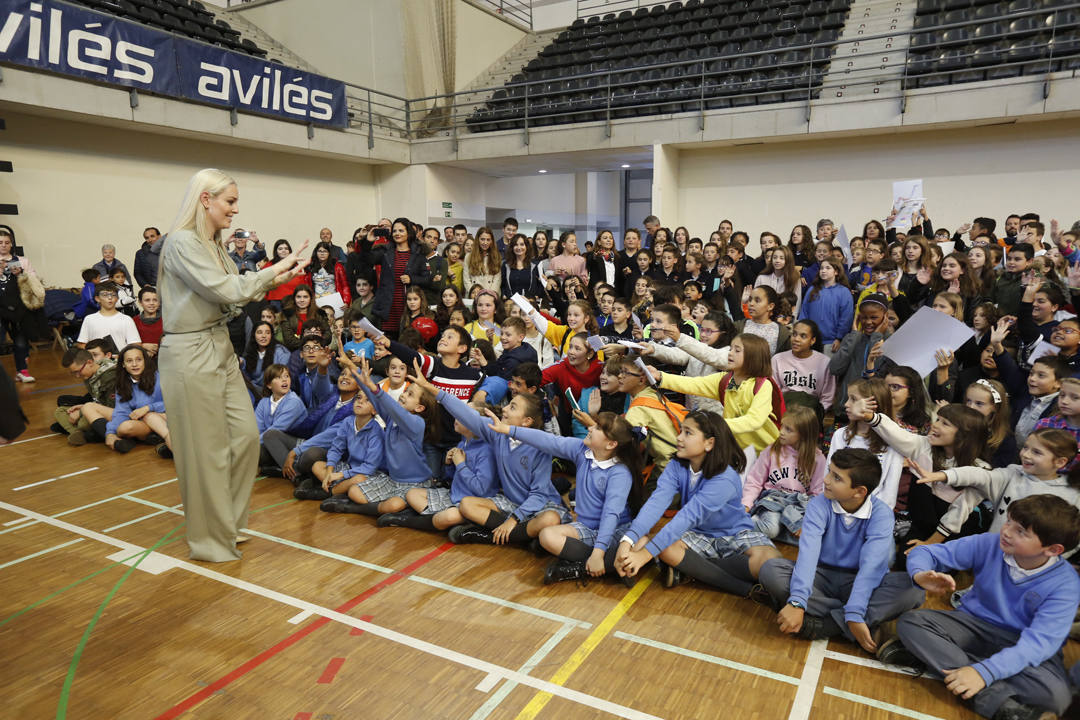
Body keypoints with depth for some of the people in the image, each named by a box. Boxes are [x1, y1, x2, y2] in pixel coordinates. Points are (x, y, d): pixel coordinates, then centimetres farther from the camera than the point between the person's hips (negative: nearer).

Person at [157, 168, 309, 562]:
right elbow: (226, 290, -21)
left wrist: (275, 278, -2)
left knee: (246, 435, 10)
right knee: (207, 450, 2)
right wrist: (273, 271, -10)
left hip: (220, 348, 9)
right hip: (191, 354, -9)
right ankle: (211, 540, 19)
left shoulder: (214, 244, 12)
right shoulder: (182, 242, -15)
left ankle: (228, 521, 28)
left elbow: (235, 295, 10)